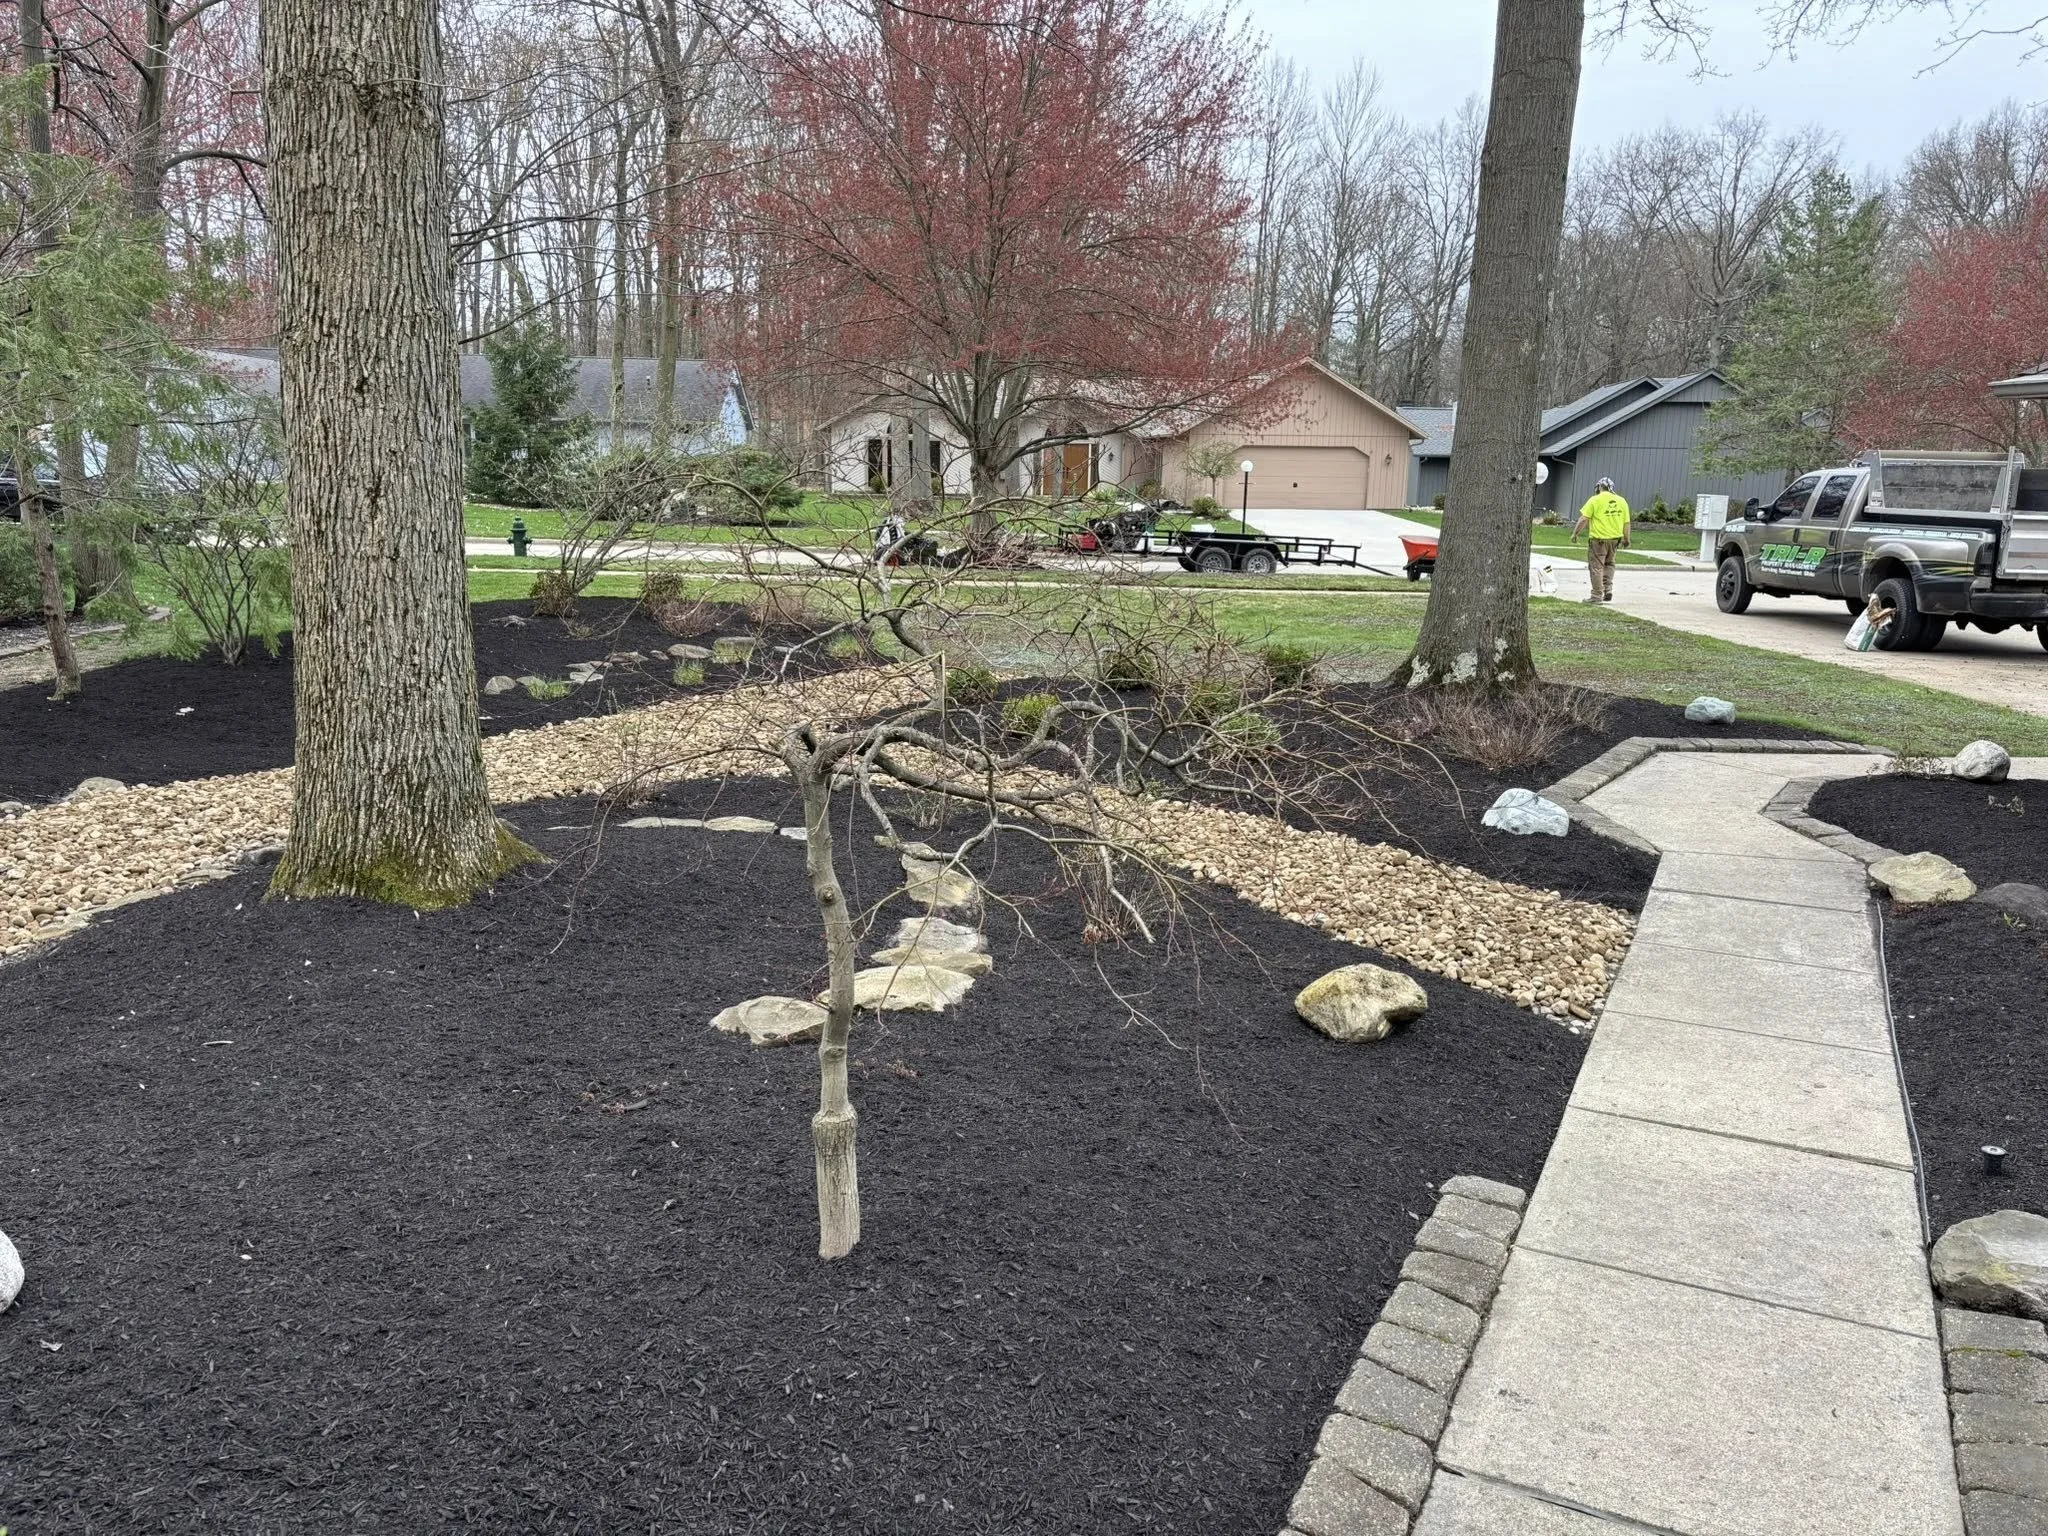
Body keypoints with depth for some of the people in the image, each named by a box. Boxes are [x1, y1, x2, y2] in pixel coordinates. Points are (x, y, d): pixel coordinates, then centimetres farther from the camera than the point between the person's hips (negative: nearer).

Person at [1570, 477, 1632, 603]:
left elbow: (1584, 519, -11)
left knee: (1596, 566, 1)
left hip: (1598, 539, -5)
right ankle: (1608, 589, 11)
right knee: (1609, 564, 23)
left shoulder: (1595, 500, -6)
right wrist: (1626, 539, 18)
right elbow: (1626, 523, 9)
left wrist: (1575, 533, -3)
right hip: (1614, 538, 5)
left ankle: (1597, 595, 1)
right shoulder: (1621, 501, 8)